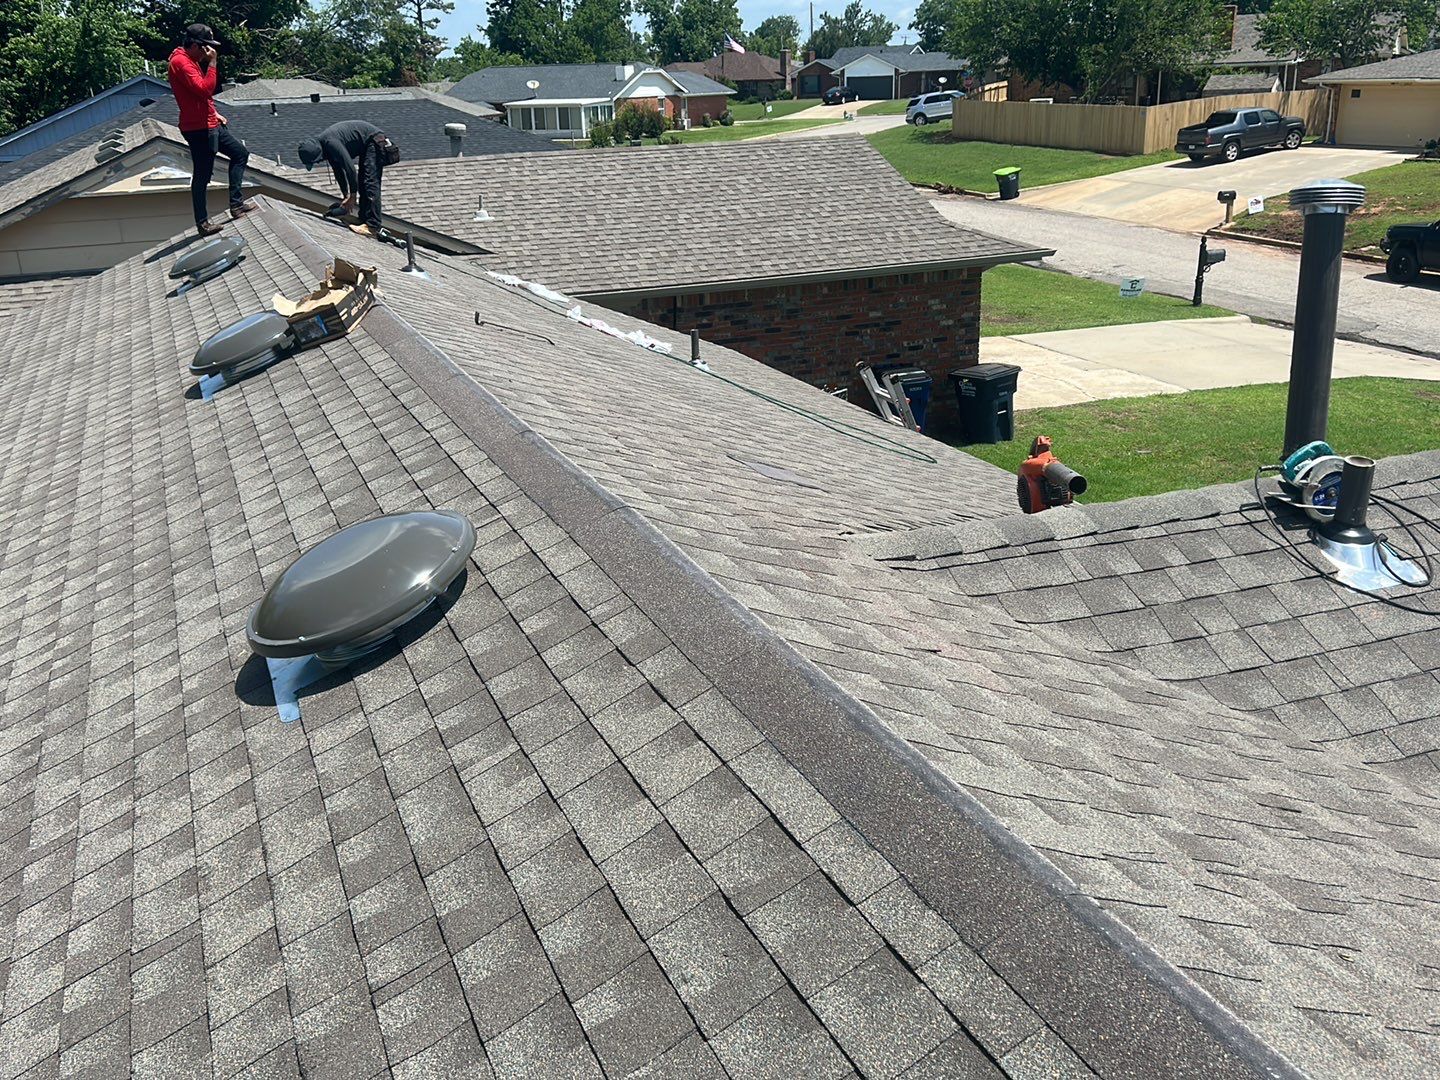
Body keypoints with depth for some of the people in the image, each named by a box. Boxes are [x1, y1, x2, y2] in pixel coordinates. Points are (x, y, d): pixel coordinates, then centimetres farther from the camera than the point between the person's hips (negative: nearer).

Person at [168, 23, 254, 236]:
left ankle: (236, 202, 18)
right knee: (202, 175, -5)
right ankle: (202, 223, 2)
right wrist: (211, 63, -21)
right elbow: (205, 89, -28)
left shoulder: (192, 59, 14)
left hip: (209, 124, 11)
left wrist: (215, 113, 17)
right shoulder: (180, 62, -18)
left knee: (240, 153, 17)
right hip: (198, 129, -11)